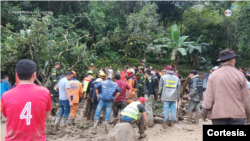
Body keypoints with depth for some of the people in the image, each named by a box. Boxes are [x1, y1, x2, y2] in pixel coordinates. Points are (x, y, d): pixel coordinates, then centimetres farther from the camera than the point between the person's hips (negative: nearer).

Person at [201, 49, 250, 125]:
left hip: (218, 114, 1)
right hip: (237, 114, -1)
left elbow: (209, 97, -4)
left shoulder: (213, 75, -1)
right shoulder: (239, 75, -3)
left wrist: (204, 112, 2)